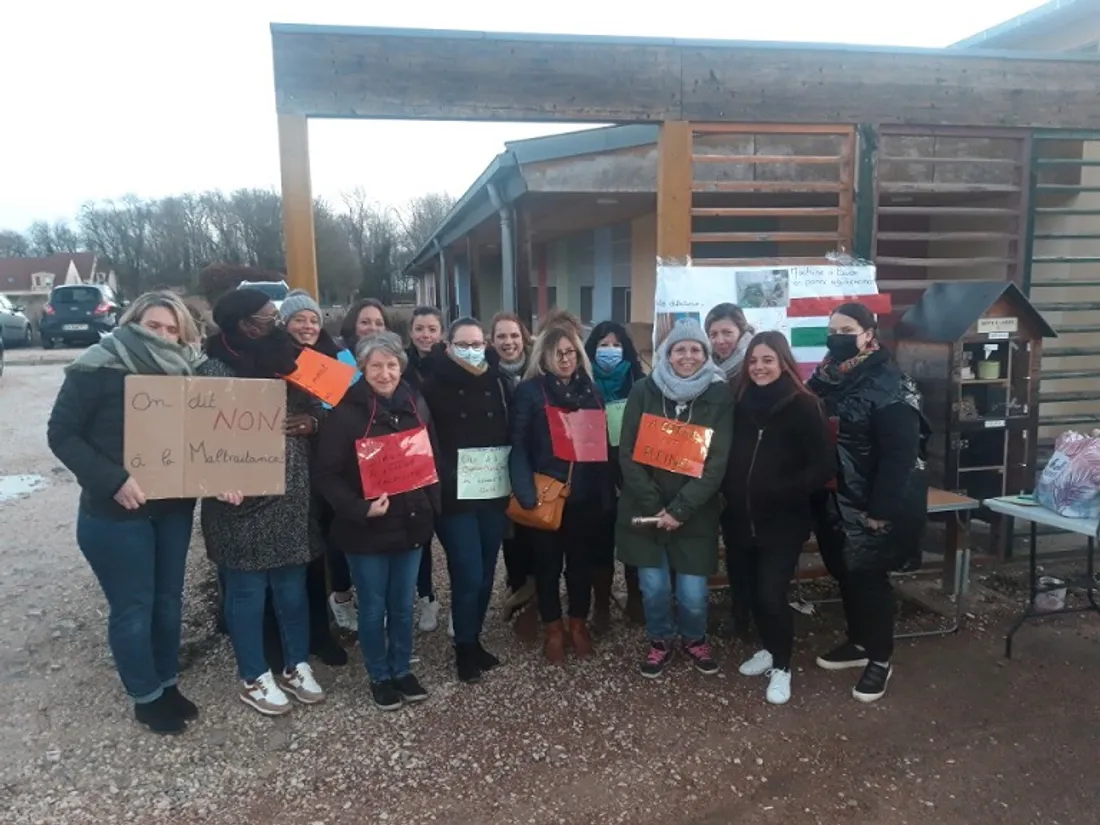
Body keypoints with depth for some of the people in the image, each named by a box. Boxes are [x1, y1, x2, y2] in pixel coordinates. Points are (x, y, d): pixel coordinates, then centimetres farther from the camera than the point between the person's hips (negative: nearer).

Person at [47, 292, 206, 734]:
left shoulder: (183, 372, 2)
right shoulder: (99, 369, -12)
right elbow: (62, 434, -12)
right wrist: (113, 480, -22)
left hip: (174, 508, 5)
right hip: (116, 514, -5)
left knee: (168, 600, 16)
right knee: (132, 607, 6)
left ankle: (168, 685, 34)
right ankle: (146, 698, 25)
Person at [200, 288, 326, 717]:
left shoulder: (285, 364, 9)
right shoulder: (215, 371, -10)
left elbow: (315, 411, 15)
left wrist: (310, 421, -6)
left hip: (291, 499, 6)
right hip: (243, 501, -6)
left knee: (293, 585, 15)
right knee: (248, 591, 7)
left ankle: (296, 666, 30)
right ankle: (254, 678, 23)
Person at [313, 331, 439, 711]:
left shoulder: (415, 404, 2)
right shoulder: (347, 411, -13)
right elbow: (326, 473, -14)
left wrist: (432, 506, 5)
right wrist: (360, 508, -23)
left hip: (411, 523, 4)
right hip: (367, 529, -4)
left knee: (403, 605, 17)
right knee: (373, 607, 10)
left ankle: (402, 670, 34)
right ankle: (379, 676, 29)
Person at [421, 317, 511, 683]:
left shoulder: (498, 382, 5)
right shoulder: (435, 385, -5)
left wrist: (510, 474, 0)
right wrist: (443, 478, -14)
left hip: (494, 493, 4)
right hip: (456, 496, -4)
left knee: (485, 573, 11)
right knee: (468, 575, -3)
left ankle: (474, 640, 30)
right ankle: (464, 649, 18)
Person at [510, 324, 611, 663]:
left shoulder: (590, 390, 7)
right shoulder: (530, 391, -5)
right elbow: (518, 445, -10)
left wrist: (606, 492, 2)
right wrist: (526, 492, -20)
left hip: (585, 494, 3)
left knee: (581, 560, 14)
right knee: (548, 562, 9)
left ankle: (579, 624, 31)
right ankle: (553, 629, 25)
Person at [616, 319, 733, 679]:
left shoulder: (719, 396, -4)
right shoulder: (644, 391, -3)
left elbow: (718, 462, -8)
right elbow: (628, 454, -4)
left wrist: (680, 509, -14)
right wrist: (653, 506, -11)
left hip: (694, 513, 0)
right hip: (645, 509, 1)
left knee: (693, 592, 2)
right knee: (653, 587, 6)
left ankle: (695, 640, 32)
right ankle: (660, 641, 33)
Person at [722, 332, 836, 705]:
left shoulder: (804, 406, -10)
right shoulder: (741, 403, 4)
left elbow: (824, 467, -13)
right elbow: (728, 456, 13)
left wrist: (780, 491, -18)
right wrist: (730, 490, -2)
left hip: (783, 520, -5)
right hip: (741, 518, 5)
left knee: (771, 593, -6)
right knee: (752, 590, 13)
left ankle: (782, 666, 16)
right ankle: (769, 649, 37)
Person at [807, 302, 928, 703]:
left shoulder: (890, 384, -16)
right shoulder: (823, 379, 6)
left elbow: (899, 454, -20)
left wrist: (881, 509, -22)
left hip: (871, 503, -7)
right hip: (833, 500, 7)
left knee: (869, 576, 2)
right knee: (844, 572, 16)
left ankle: (881, 658, 19)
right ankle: (858, 642, 34)